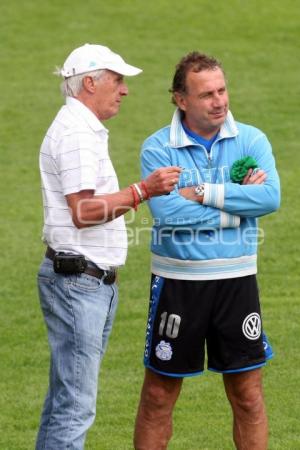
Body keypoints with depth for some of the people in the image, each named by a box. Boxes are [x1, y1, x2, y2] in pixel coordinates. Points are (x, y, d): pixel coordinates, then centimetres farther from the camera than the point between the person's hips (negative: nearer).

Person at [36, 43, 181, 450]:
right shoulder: (76, 133, -15)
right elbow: (83, 212, -24)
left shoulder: (83, 129, 19)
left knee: (66, 397, 13)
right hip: (79, 282, -11)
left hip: (92, 282, 11)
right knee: (75, 404, -11)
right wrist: (142, 191, -29)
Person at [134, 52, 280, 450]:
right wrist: (239, 200, -14)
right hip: (177, 280, -1)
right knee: (159, 396, 8)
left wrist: (204, 193, -19)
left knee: (248, 394, 7)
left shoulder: (251, 141, 0)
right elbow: (166, 211, -20)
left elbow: (270, 197, -16)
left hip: (236, 280, 1)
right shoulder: (158, 148, -6)